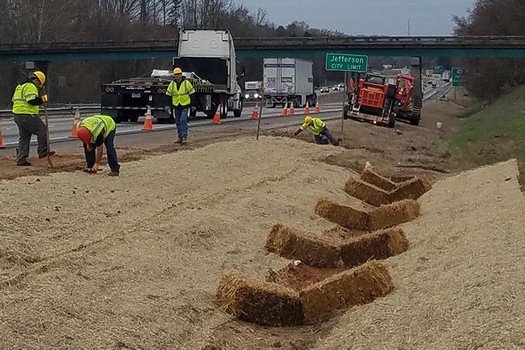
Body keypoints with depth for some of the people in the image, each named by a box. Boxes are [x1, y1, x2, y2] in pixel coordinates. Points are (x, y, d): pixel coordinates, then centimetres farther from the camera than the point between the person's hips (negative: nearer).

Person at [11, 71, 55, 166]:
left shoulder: (19, 86, 22)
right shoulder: (30, 87, -11)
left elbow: (14, 99, 24)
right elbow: (32, 100, -22)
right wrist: (42, 99, -11)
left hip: (17, 115, 10)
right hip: (27, 115, -10)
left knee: (23, 137, 12)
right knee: (42, 130, 2)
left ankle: (21, 159, 11)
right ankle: (43, 152, 5)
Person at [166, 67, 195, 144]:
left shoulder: (186, 83, -5)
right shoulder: (172, 84, 3)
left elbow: (191, 94, 0)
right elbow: (168, 95, 9)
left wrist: (192, 105, -2)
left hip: (185, 105, -4)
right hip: (176, 106, 4)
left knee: (183, 120, -14)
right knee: (178, 122, 8)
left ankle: (184, 137, -13)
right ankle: (180, 137, 17)